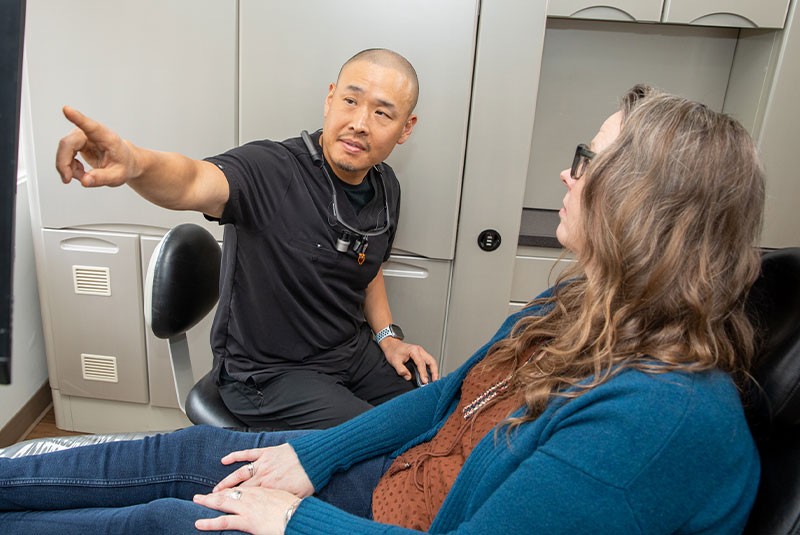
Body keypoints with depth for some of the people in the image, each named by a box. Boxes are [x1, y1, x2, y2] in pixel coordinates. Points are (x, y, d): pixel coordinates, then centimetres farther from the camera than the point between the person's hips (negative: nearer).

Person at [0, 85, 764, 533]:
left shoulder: (664, 421, -33)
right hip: (391, 472, 7)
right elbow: (451, 396, 2)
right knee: (182, 455, 6)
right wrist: (313, 455, -1)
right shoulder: (582, 305, -4)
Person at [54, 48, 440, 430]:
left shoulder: (386, 187, -1)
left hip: (354, 352, 7)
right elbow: (193, 183, -43)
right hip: (269, 372, -6)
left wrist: (387, 336, 5)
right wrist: (133, 163, -64)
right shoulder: (271, 169, -23)